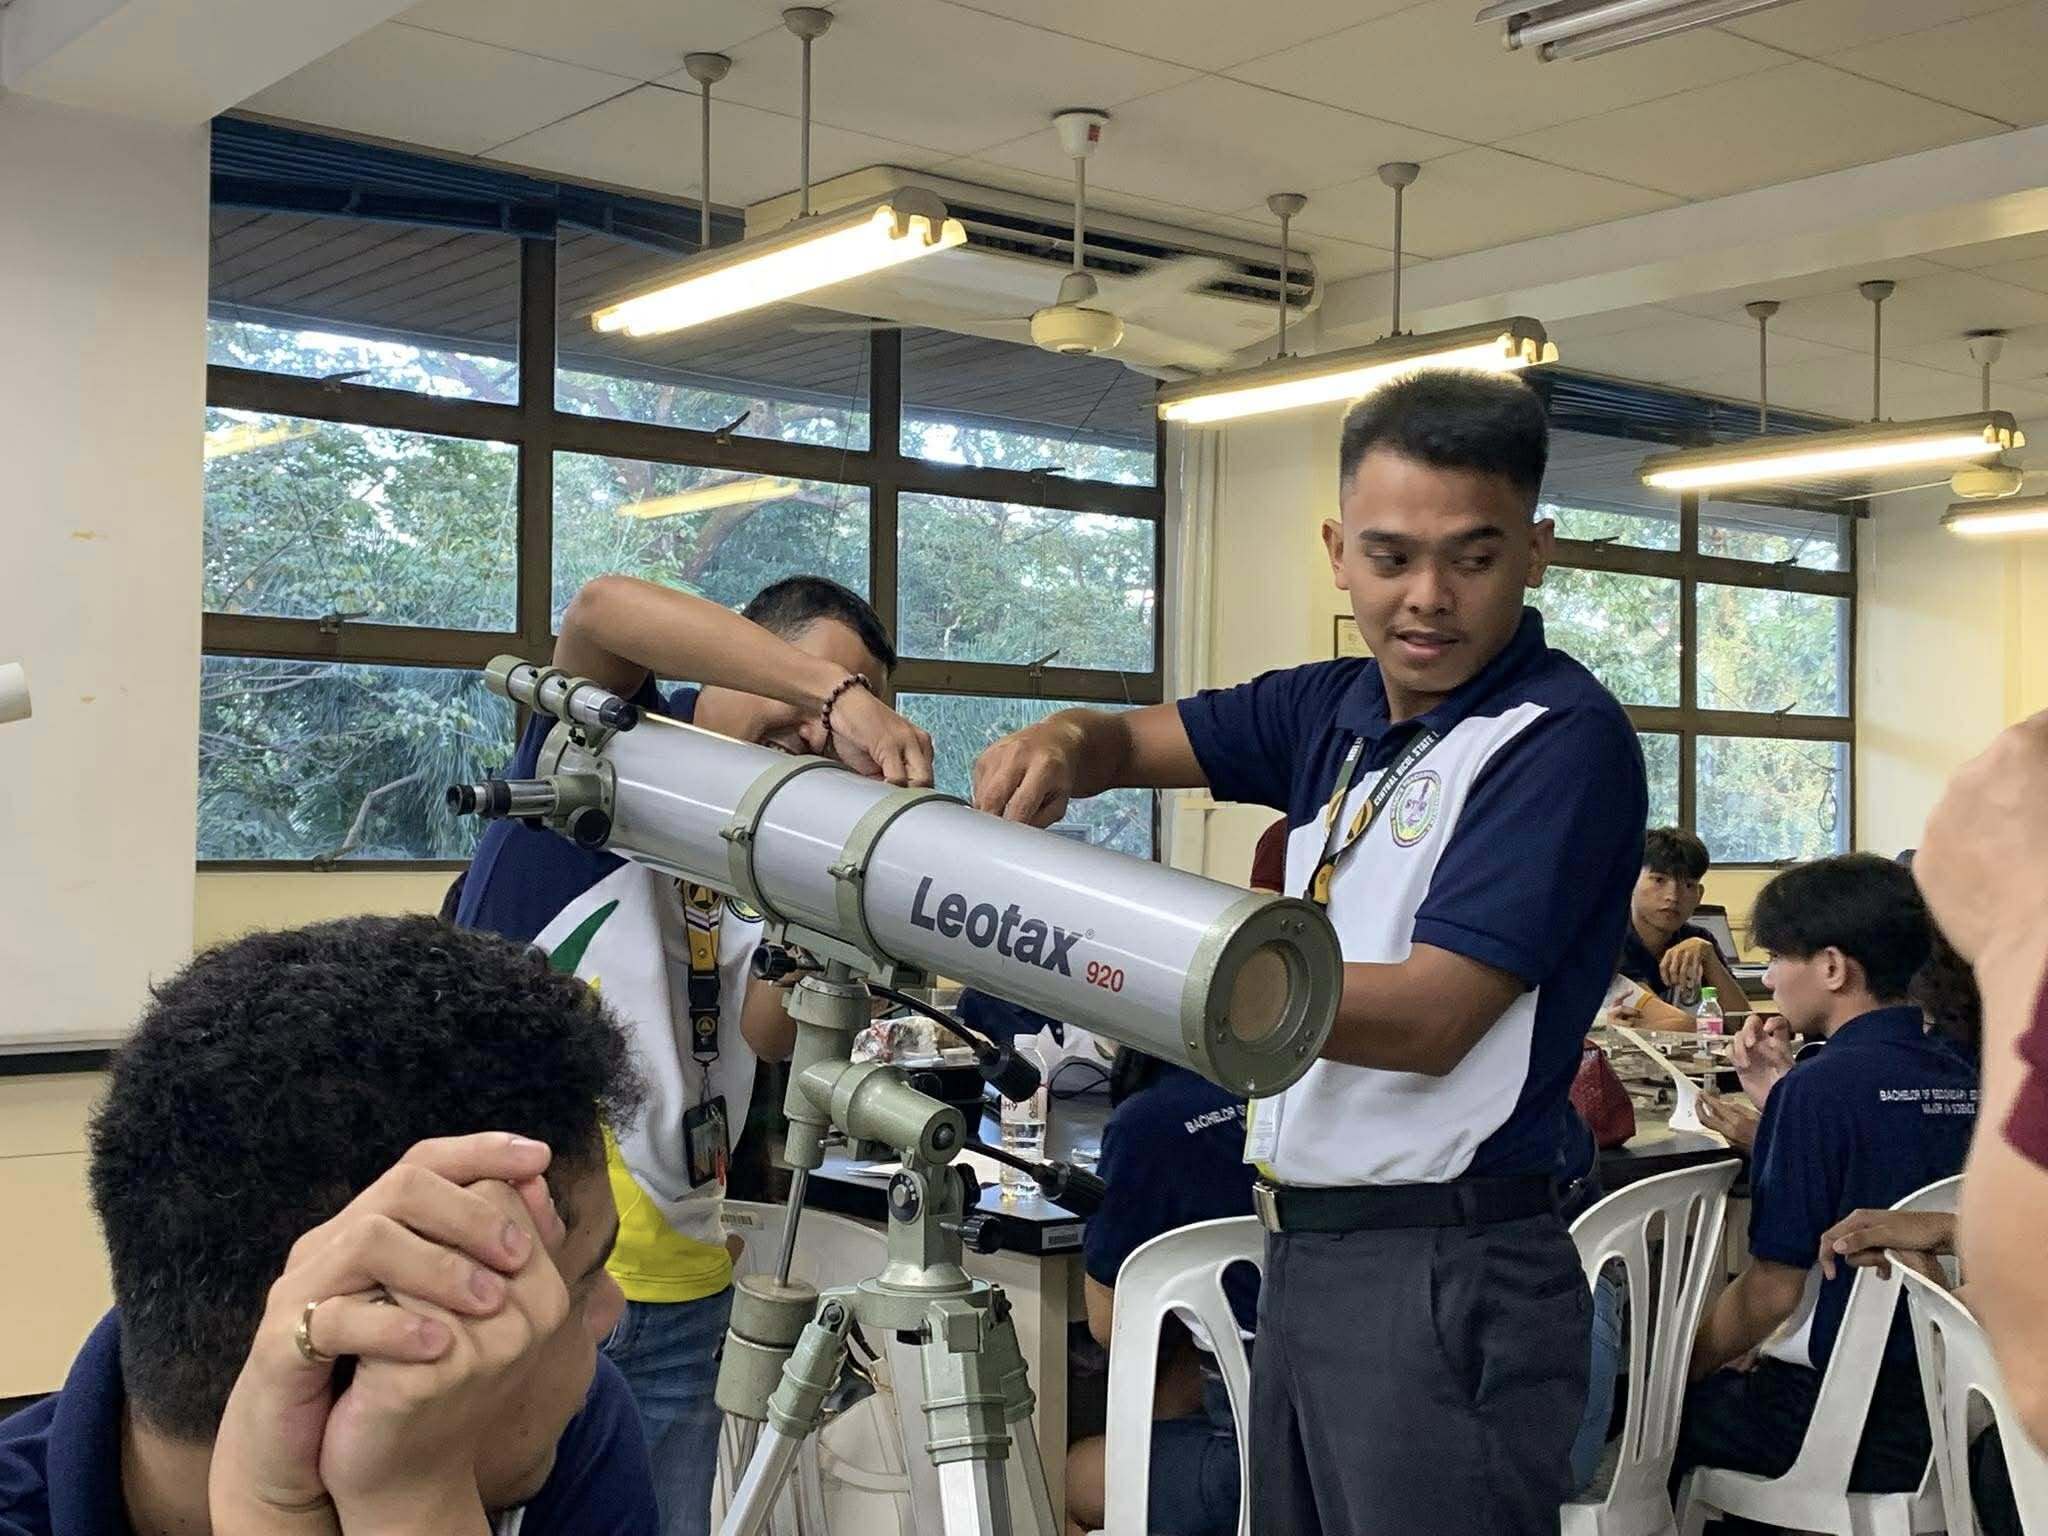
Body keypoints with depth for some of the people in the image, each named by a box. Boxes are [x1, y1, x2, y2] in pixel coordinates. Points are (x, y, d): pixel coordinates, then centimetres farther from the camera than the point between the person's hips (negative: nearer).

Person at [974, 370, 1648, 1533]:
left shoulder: (1563, 738, -14)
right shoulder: (1337, 713, 8)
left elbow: (1427, 1019, -20)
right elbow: (1136, 740, 17)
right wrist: (1065, 748, -8)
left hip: (1447, 1274, -7)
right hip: (1305, 1251, 7)